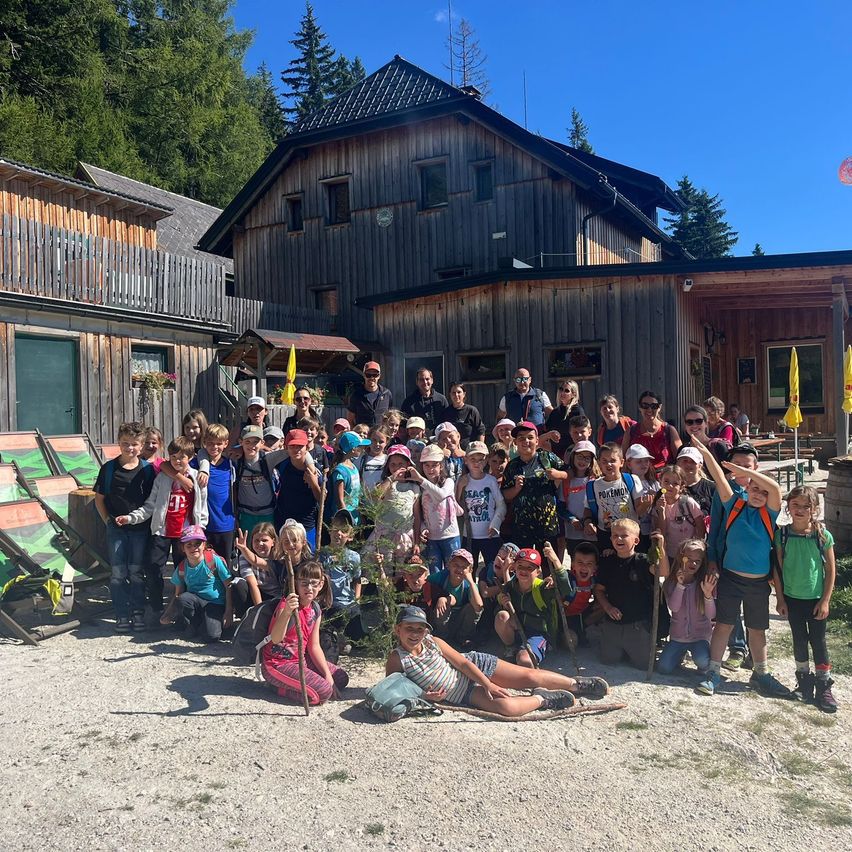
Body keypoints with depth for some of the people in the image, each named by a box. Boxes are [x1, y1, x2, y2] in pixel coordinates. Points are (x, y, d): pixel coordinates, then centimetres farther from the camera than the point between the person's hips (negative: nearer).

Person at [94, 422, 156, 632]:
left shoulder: (147, 469, -2)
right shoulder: (109, 468, -2)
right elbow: (99, 498, 7)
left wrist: (148, 521, -1)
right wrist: (107, 520, 0)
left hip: (140, 529, 0)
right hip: (116, 529, 0)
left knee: (137, 573, 7)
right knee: (118, 574, 2)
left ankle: (138, 613, 16)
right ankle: (122, 616, 10)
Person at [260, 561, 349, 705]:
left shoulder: (315, 610, 2)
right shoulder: (287, 604, -21)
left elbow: (314, 646, 6)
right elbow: (275, 639, -37)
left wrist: (328, 676, -2)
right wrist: (286, 612, -55)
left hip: (300, 660, 8)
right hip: (277, 664, -8)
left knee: (341, 678, 7)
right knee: (323, 692, -22)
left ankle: (296, 682, 11)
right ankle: (280, 687, -2)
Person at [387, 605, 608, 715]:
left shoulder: (433, 642, -12)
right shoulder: (396, 659, -17)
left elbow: (464, 663, -7)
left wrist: (489, 684, -15)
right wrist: (424, 696, -22)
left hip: (476, 665, 2)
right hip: (464, 694, -2)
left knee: (529, 676, -5)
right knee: (506, 707, -28)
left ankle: (577, 684, 18)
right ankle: (542, 699, 2)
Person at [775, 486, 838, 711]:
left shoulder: (823, 536, -11)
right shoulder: (782, 535, -8)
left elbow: (831, 570, -5)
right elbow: (778, 568, -1)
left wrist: (825, 600, -7)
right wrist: (780, 598, -1)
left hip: (816, 599, -1)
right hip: (792, 599, 1)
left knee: (818, 641, 4)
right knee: (799, 640, 12)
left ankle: (823, 686, 16)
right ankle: (804, 680, 29)